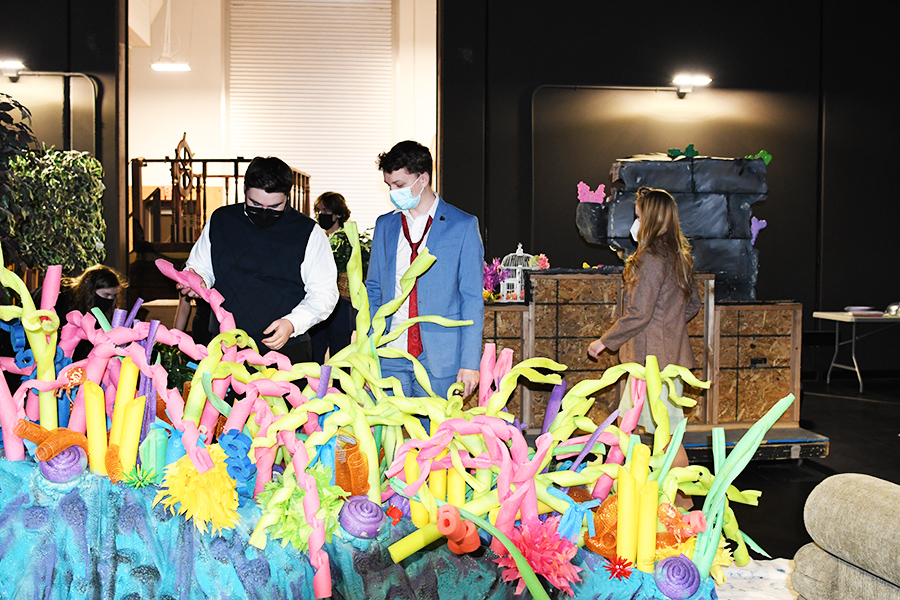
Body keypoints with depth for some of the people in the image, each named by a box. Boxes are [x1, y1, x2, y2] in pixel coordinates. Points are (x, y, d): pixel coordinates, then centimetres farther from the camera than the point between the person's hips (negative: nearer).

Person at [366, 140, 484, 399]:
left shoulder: (462, 226, 0)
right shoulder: (385, 225, 12)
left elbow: (472, 298, -2)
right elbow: (373, 291, 15)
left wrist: (470, 362, -9)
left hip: (439, 359, -3)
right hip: (389, 360, 3)